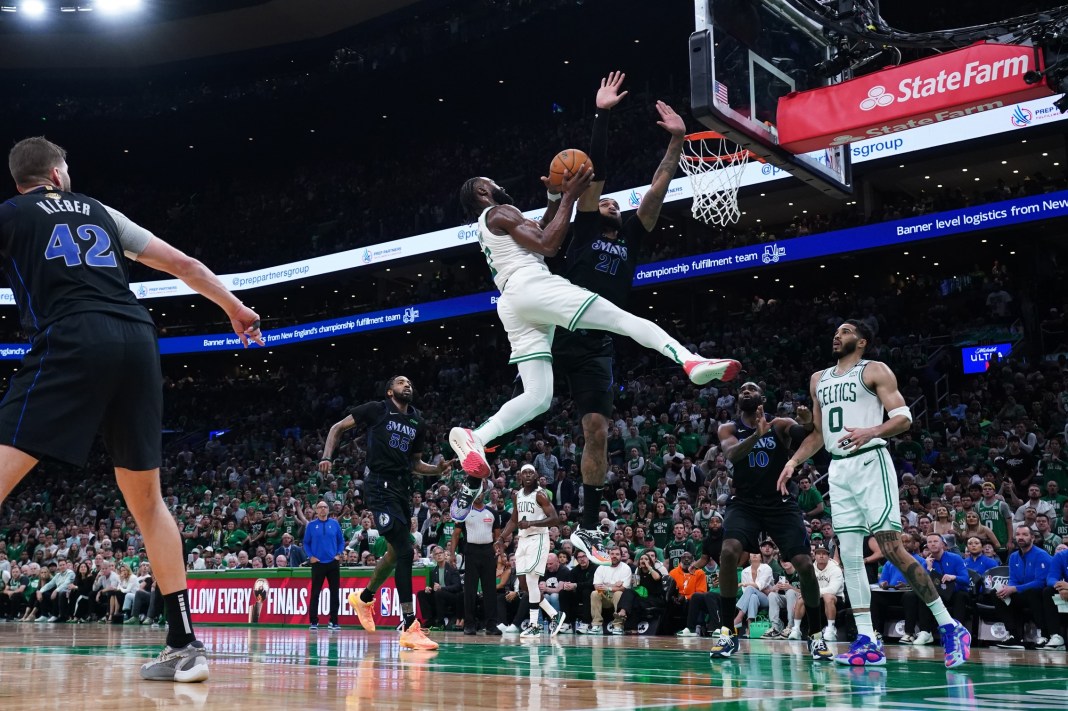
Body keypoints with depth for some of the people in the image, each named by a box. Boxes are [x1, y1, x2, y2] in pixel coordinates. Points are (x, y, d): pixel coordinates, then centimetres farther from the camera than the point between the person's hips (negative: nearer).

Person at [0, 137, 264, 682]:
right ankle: (185, 646, 12)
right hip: (136, 340, 4)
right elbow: (184, 265, 29)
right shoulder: (101, 212, 27)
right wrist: (236, 309, 40)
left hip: (73, 341, -4)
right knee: (146, 499, 14)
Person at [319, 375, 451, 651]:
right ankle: (410, 628, -19)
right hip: (380, 486, -8)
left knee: (396, 551, 19)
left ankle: (364, 597, 46)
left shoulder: (418, 422, 16)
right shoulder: (376, 409, 0)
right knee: (405, 550, -18)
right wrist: (327, 457, -7)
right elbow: (337, 428, 6)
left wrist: (437, 469, 4)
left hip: (403, 488, 8)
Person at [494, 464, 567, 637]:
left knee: (531, 580, -14)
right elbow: (514, 520, 21)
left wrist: (531, 523, -24)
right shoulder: (517, 495, 10)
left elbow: (555, 519, -17)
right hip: (523, 540, 8)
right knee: (525, 583, 7)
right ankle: (554, 615, 18)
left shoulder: (540, 494, -11)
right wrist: (501, 538, 10)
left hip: (538, 539, -8)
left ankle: (534, 625, -9)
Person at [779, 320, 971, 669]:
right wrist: (793, 462, 13)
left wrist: (870, 432, -26)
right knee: (849, 555, 1)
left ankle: (949, 627, -5)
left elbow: (904, 417, -8)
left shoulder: (874, 371, 1)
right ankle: (867, 642, 4)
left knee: (892, 549, -13)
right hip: (838, 470, 7)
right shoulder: (819, 379, 20)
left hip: (870, 463, -7)